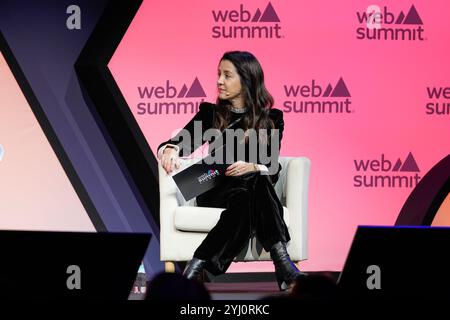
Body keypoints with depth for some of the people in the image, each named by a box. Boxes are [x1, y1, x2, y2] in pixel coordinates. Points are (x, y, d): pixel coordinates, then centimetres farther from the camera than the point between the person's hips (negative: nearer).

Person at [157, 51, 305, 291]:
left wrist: (253, 167, -22)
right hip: (215, 191, 0)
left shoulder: (271, 119, 11)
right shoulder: (211, 113, 14)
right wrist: (169, 150, -27)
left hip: (255, 186, 0)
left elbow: (273, 168, 1)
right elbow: (183, 142, -2)